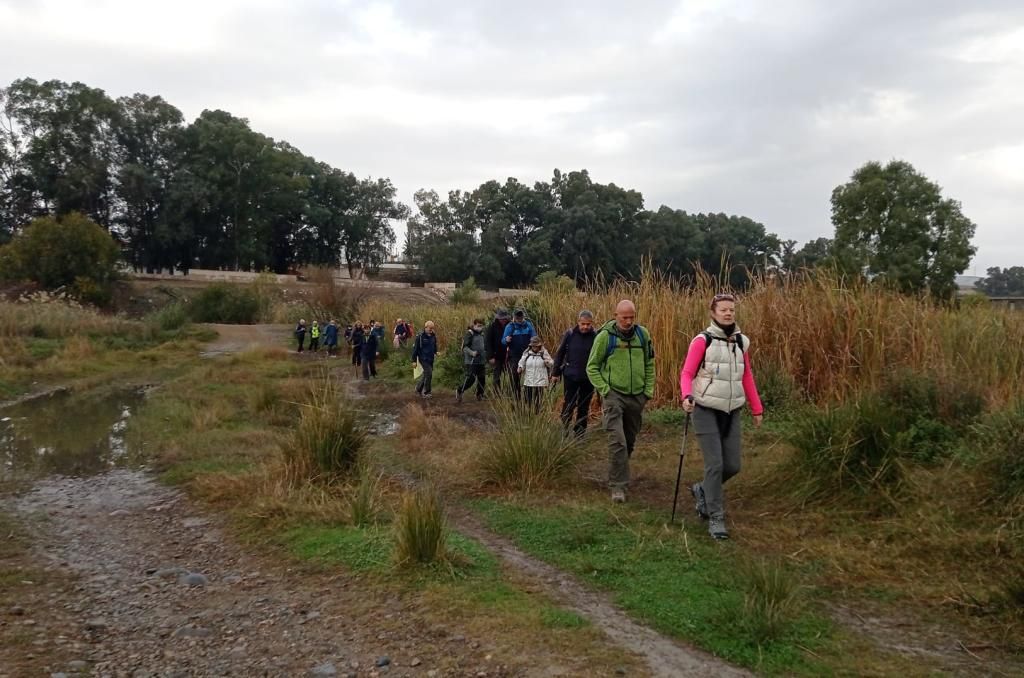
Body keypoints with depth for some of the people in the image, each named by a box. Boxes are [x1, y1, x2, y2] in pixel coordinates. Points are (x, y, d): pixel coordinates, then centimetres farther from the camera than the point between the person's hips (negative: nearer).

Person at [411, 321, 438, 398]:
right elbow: (415, 348, -10)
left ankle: (418, 390, 29)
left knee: (426, 374, 13)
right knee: (429, 373, -13)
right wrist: (414, 360, -10)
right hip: (423, 359, -6)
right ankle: (426, 392, 0)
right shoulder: (420, 336, -13)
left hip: (431, 359, 6)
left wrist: (436, 352, -1)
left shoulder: (433, 336, 5)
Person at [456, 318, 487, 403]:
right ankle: (459, 391, 9)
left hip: (481, 361, 7)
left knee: (482, 379, 6)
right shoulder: (470, 334, -9)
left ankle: (479, 395, 20)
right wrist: (471, 352, -29)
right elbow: (465, 347, -15)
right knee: (470, 378, -10)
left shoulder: (482, 334, 14)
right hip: (471, 361, -7)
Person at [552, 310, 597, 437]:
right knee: (568, 405, 2)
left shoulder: (596, 337, -5)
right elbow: (560, 354, 5)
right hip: (570, 376, 0)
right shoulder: (570, 335, -3)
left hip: (588, 379, 0)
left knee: (584, 407, 9)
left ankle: (579, 433, 20)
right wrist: (556, 373, 6)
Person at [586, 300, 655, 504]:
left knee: (630, 441, 15)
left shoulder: (642, 334, 3)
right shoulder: (605, 336, -8)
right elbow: (592, 367, -2)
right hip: (614, 394, -4)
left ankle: (618, 475, 35)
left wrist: (648, 391, 6)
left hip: (637, 396, 4)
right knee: (617, 441, -14)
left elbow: (649, 365, 12)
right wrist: (604, 390, -10)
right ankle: (618, 486, -10)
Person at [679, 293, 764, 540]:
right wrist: (687, 396, -29)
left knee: (732, 466, 4)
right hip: (706, 411, -5)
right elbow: (687, 373, -10)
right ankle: (716, 518, 5)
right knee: (715, 465, -8)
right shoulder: (702, 341, -7)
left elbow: (747, 377, 14)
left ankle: (702, 491, 32)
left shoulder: (742, 342, 8)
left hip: (732, 412, 5)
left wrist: (757, 409, 14)